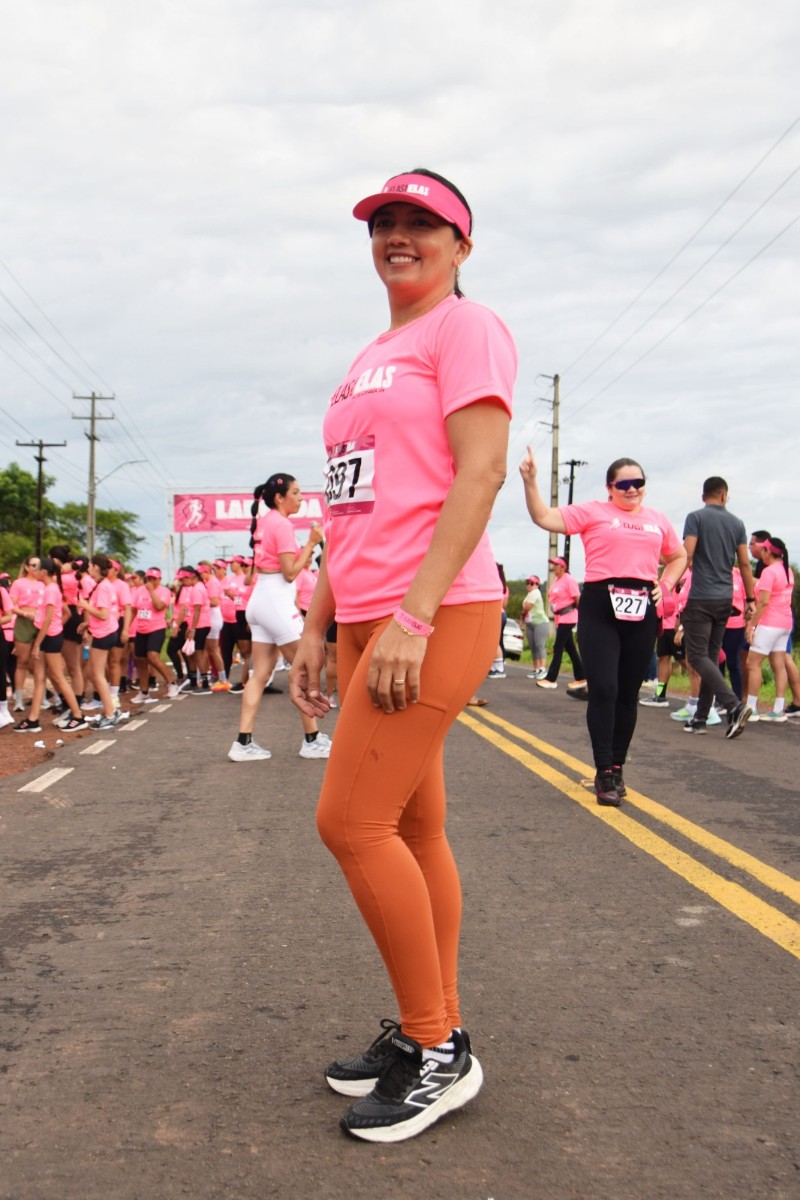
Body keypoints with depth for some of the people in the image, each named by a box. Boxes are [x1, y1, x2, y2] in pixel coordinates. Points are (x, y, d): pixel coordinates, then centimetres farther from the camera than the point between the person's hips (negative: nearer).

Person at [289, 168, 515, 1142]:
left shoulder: (465, 329, -3)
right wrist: (317, 625, 17)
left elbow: (480, 473, -15)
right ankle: (430, 1033, 21)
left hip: (437, 612, -8)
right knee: (409, 830, 10)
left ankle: (437, 1053, 3)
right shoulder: (369, 364, 23)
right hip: (367, 619, 8)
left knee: (351, 823, -11)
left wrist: (413, 616, -23)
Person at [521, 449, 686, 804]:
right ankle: (604, 772, -6)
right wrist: (530, 481, -16)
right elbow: (545, 518, -4)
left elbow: (678, 557, 28)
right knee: (603, 689, -12)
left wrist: (666, 585, 10)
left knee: (628, 693, 9)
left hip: (642, 611, 4)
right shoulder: (593, 512, 3)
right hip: (600, 607, -4)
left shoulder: (658, 520, 15)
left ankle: (617, 766, 20)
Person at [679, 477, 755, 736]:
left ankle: (734, 705, -21)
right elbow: (744, 564, 7)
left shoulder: (696, 517, -5)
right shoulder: (736, 523, 8)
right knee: (711, 656, 11)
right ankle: (700, 718, 12)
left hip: (700, 598, -6)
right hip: (725, 598, 6)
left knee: (698, 656, -6)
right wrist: (750, 599, 13)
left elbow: (686, 554, -15)